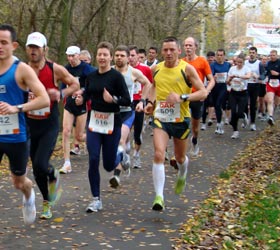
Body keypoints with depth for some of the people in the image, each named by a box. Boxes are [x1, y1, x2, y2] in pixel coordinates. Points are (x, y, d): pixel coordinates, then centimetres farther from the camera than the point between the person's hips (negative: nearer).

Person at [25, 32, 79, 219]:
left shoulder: (55, 69, -8)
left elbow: (75, 84, 5)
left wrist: (61, 94, -13)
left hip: (50, 125, -3)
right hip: (30, 124, 3)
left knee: (40, 165, -19)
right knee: (37, 169, 9)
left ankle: (53, 176, 17)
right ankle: (47, 202, 31)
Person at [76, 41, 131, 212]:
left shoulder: (116, 76, -10)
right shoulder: (91, 76, 4)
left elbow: (127, 100, -11)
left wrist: (113, 99, -29)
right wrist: (81, 99, -3)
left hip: (112, 123, -4)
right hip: (94, 122, 4)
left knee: (109, 165, 4)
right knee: (93, 161, -6)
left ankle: (121, 155, 41)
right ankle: (96, 199, 5)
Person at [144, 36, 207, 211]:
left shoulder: (187, 69, -10)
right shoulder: (156, 69, 2)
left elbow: (203, 92, -13)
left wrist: (182, 97, -26)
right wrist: (151, 102, 7)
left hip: (180, 119, -1)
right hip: (160, 118, 1)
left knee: (180, 158, 17)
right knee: (159, 155, -18)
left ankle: (182, 176, 54)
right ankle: (159, 197, -18)